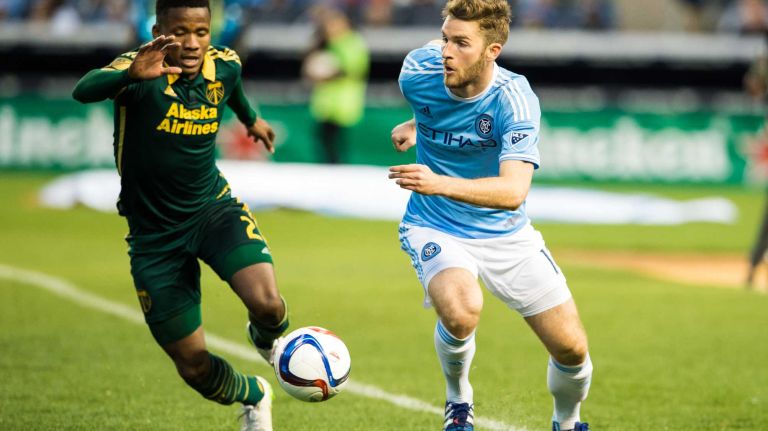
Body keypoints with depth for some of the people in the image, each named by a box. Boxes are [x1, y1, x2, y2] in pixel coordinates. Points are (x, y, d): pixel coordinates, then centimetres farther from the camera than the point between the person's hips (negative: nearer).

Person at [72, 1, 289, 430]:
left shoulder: (225, 65, -7)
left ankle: (266, 337, 12)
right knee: (194, 366, 2)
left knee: (267, 305, -26)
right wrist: (131, 75, -64)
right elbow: (84, 90, -45)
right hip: (154, 233, -2)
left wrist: (251, 118, 36)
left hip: (214, 209, 2)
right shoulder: (140, 70, -22)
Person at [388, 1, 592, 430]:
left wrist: (441, 184, -51)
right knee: (461, 311, -33)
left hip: (505, 233, 0)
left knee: (572, 348, -4)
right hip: (435, 229, 0)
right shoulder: (419, 73, -16)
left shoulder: (516, 100, -26)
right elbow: (431, 53, 12)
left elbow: (513, 191, -38)